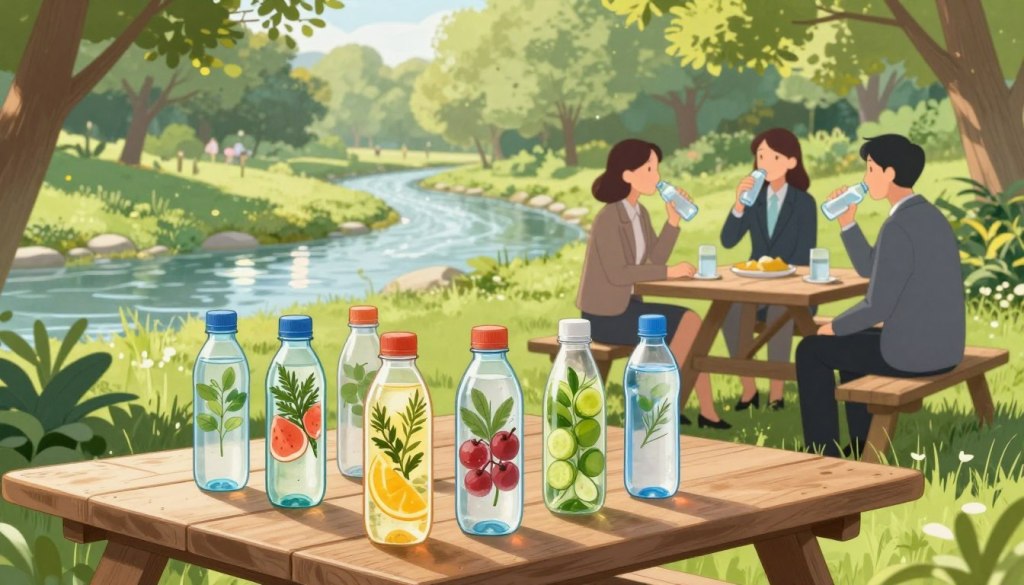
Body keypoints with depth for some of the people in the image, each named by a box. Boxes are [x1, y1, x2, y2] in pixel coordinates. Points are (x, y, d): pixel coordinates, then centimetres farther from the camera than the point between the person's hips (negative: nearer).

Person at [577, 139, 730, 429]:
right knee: (688, 328, -10)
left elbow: (656, 258, 4)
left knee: (693, 323, 1)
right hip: (604, 314, -9)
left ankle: (707, 411, 3)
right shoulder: (609, 218, -21)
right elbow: (617, 273, -27)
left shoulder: (640, 213, 8)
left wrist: (673, 220, -8)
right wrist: (669, 272, -24)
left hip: (624, 306, 9)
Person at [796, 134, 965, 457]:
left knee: (812, 350, 10)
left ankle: (823, 450, 19)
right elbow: (871, 270, 19)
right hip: (941, 346, 9)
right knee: (851, 340, 33)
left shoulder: (897, 228, -22)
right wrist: (847, 221, 8)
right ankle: (863, 442, 36)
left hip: (910, 351, -9)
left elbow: (877, 307, -21)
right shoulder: (928, 216, 10)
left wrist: (835, 327, -2)